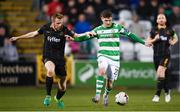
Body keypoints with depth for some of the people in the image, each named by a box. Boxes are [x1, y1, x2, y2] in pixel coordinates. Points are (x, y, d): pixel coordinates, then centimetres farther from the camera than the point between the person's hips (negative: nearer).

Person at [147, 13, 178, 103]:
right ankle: (167, 92, 33)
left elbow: (175, 38, 22)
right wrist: (154, 39, -11)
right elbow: (148, 41, 9)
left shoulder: (169, 30, 4)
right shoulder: (154, 30, 5)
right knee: (163, 75, 9)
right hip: (156, 55, 3)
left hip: (166, 54, -3)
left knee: (160, 71, -22)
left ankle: (157, 94, -22)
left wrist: (173, 42, 1)